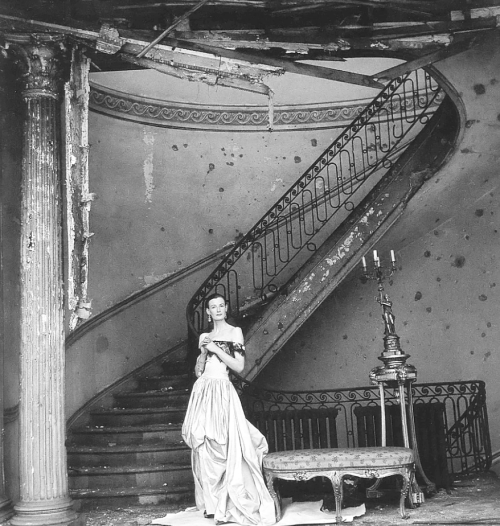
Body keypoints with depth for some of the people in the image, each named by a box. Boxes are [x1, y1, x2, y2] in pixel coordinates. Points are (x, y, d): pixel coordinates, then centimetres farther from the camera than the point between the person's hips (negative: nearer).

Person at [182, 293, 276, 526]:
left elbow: (239, 367, -5)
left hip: (222, 391, -4)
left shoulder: (234, 332, 3)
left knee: (223, 447, -9)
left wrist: (216, 349, -9)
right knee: (204, 448, 3)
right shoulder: (204, 336, 15)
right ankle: (211, 502, 13)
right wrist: (204, 351, -1)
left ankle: (226, 506, -1)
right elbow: (198, 371, 14)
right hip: (202, 391, 4)